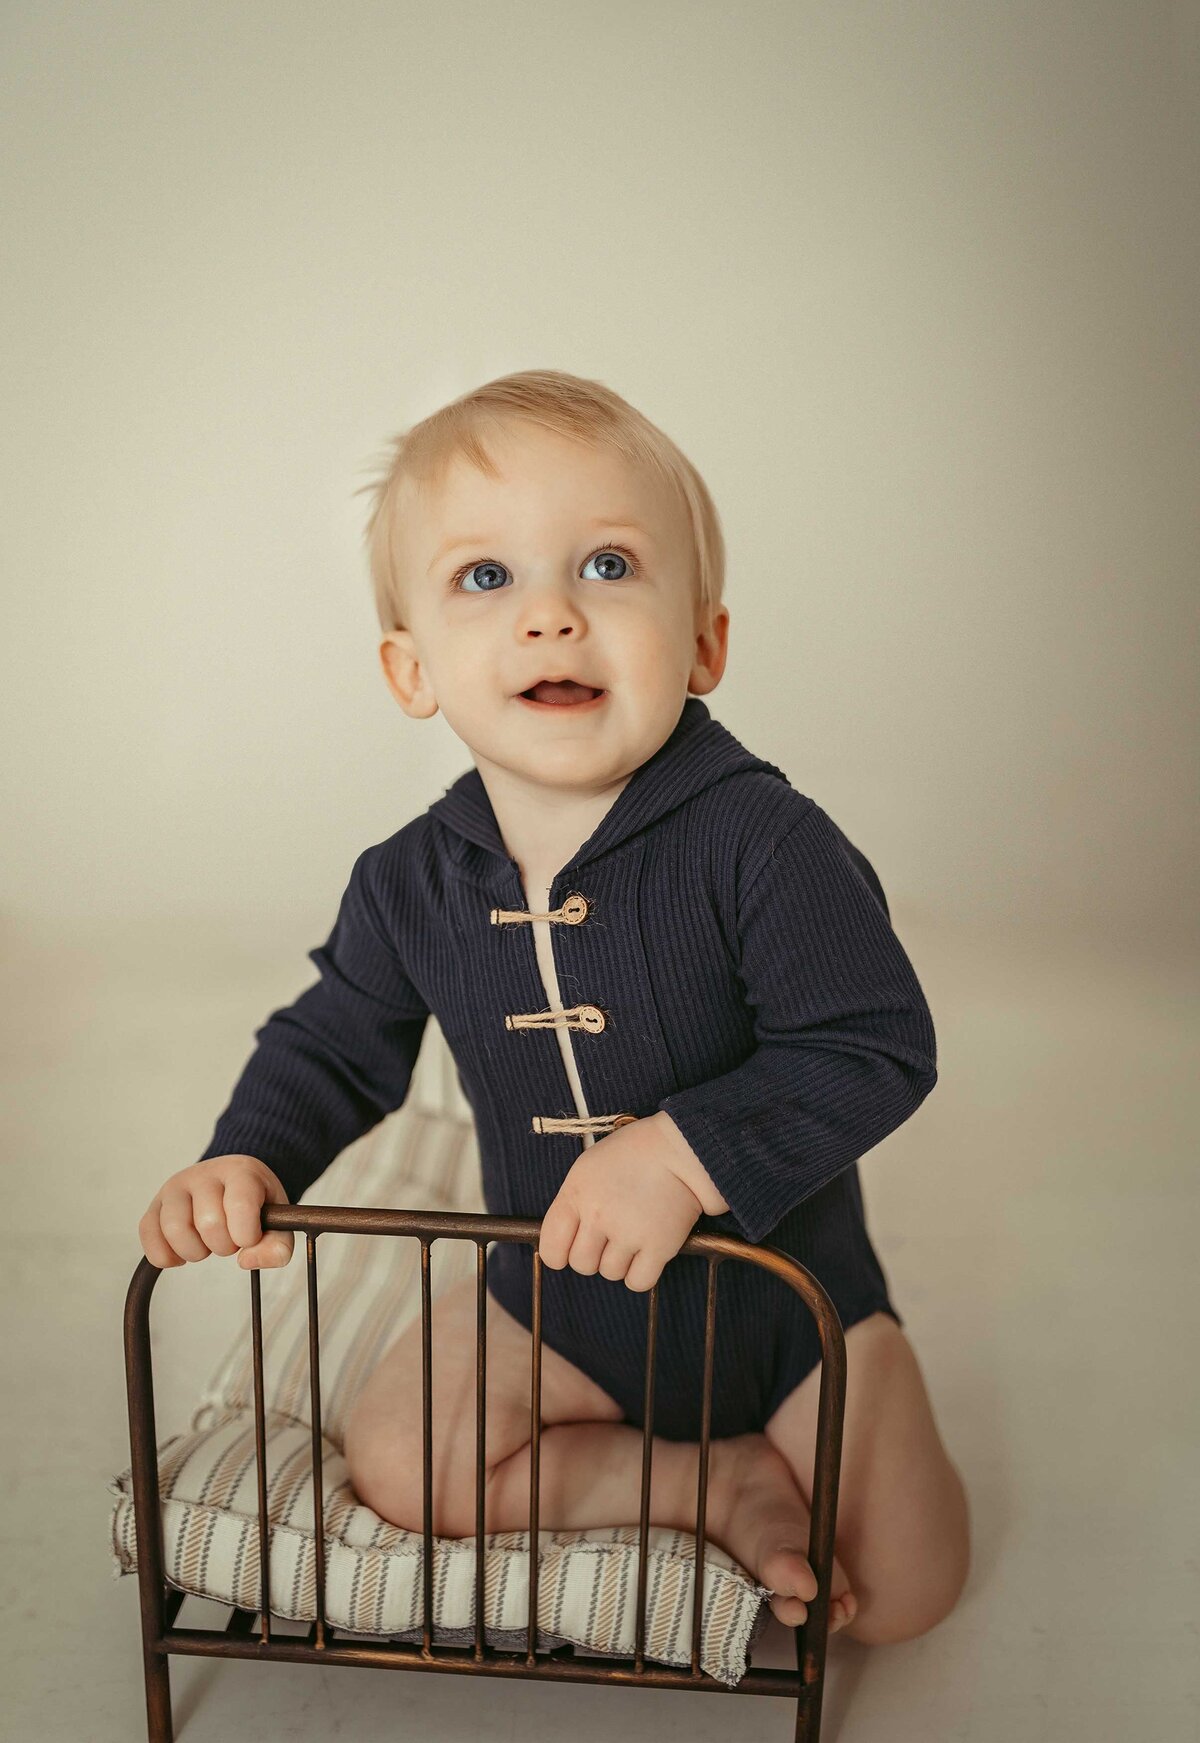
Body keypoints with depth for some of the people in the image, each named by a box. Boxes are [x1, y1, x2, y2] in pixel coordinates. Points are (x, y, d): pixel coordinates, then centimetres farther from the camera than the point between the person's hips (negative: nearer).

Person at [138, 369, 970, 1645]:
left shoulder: (761, 840, -27)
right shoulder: (411, 883, -12)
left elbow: (875, 1048, -26)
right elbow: (334, 1045, 2)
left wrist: (686, 1153, -35)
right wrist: (248, 1159, -16)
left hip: (780, 1290, -3)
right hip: (556, 1300, 4)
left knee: (901, 1590, -2)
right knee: (393, 1469, -7)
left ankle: (776, 1441, 27)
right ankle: (722, 1482, 4)